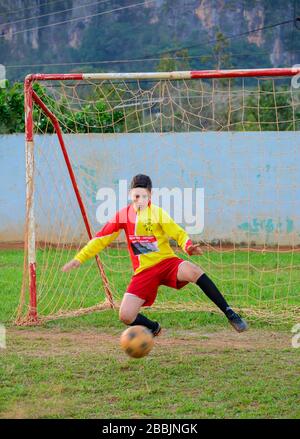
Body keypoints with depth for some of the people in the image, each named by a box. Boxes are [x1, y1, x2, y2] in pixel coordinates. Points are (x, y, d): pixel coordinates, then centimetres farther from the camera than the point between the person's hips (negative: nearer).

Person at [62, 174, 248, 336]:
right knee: (126, 316, -14)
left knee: (193, 270, -36)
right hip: (143, 271, 3)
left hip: (166, 262, -3)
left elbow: (179, 233, -11)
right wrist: (79, 258, 8)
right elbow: (102, 238, 11)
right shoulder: (124, 215, 4)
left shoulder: (157, 213, -4)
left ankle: (230, 314, -30)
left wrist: (189, 247, -34)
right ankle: (154, 328, 22)